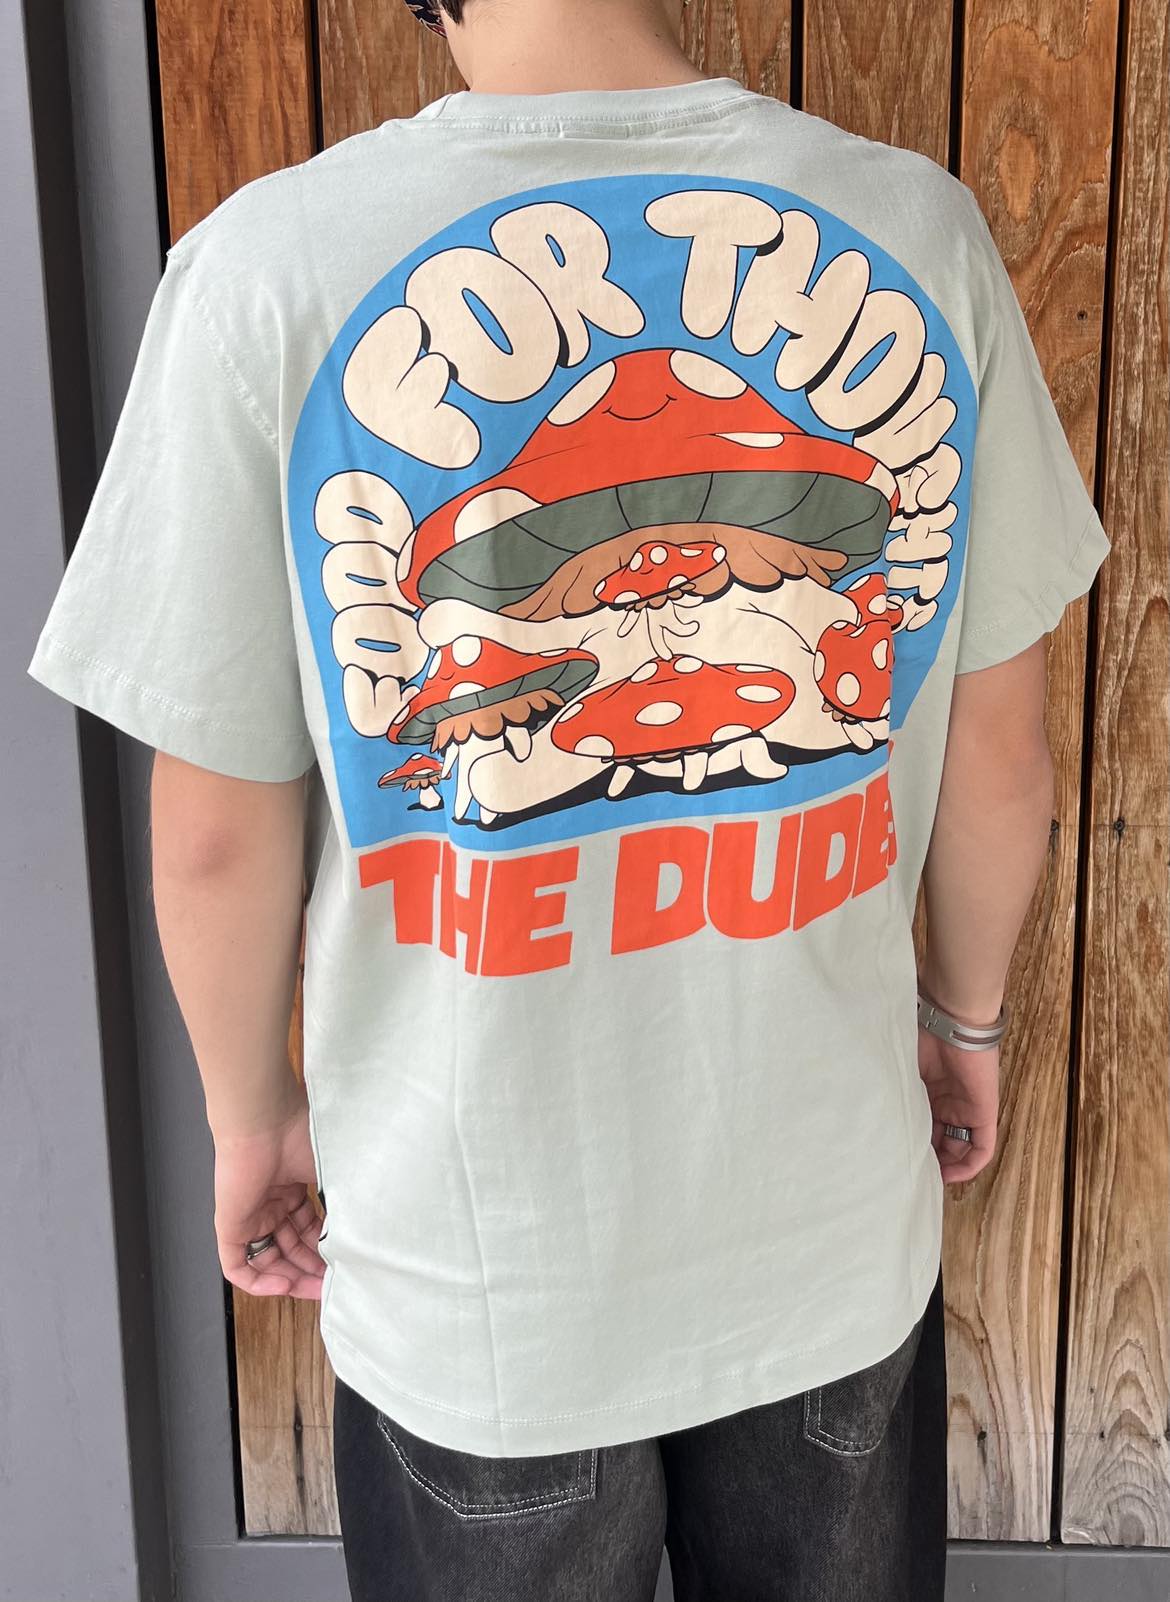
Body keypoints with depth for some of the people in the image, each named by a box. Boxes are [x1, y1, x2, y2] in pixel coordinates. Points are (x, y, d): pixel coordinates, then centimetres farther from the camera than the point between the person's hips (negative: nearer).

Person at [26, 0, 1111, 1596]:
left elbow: (220, 834, -13)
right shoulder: (922, 229, -12)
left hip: (487, 1281, -1)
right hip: (842, 1232, 2)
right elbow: (1003, 752, -3)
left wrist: (253, 1115, 6)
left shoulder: (272, 267, -20)